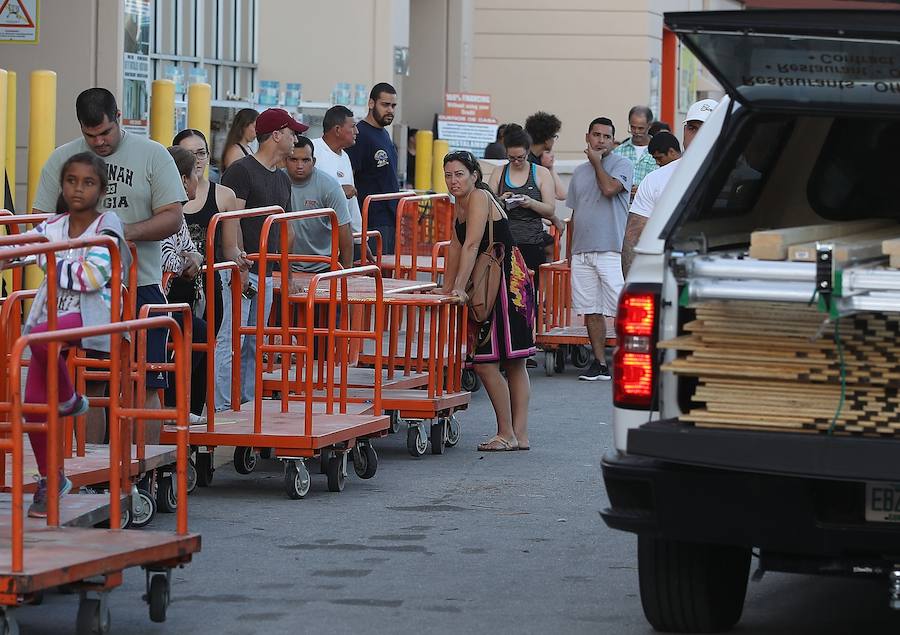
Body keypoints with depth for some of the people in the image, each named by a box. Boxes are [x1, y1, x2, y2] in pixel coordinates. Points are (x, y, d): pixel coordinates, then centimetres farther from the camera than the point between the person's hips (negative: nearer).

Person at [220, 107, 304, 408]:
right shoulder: (241, 170, -9)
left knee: (253, 348, 10)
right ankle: (221, 408, -13)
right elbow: (230, 222, -15)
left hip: (266, 273, 9)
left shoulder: (282, 179, 18)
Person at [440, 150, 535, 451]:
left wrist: (459, 288, -26)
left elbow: (472, 246, -20)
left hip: (508, 282, -10)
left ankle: (507, 434, -5)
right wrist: (446, 289, 23)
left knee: (486, 363, -11)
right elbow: (456, 247, 22)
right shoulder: (461, 205, 16)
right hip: (489, 285, 10)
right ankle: (520, 435, 10)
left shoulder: (480, 198, -13)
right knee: (514, 364, 9)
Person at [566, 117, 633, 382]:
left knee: (622, 309, -11)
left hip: (611, 250, -6)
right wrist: (571, 251, 17)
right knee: (590, 310, 6)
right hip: (582, 251, 6)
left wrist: (597, 162, -4)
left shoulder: (621, 164, 0)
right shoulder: (579, 172, 19)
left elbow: (609, 188, -20)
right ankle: (600, 363, 10)